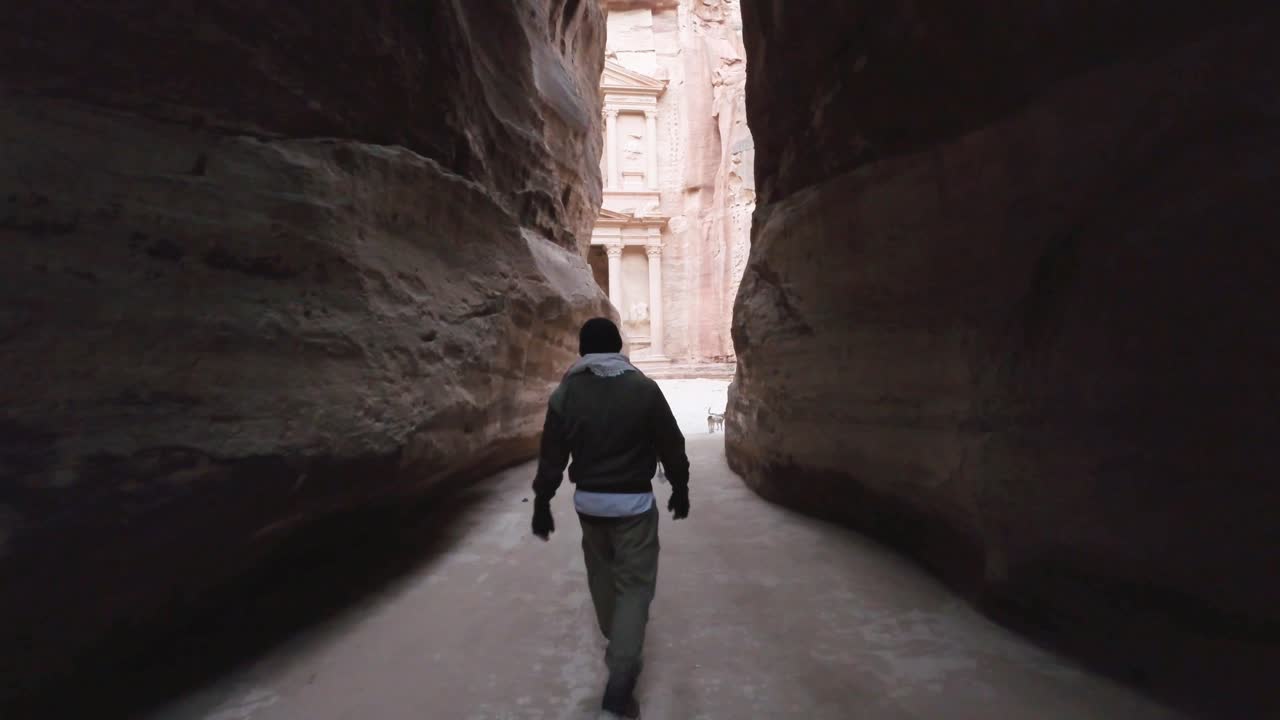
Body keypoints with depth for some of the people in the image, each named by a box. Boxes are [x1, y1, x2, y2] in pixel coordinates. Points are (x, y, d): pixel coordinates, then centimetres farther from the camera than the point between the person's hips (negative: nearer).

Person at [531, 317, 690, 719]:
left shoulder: (565, 394, -6)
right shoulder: (644, 389, -10)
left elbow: (551, 457, -3)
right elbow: (671, 448, -5)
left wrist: (542, 506, 7)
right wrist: (680, 491, 9)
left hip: (588, 500, 3)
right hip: (634, 501, -3)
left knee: (600, 572, 25)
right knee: (634, 584, 4)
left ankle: (616, 641, 48)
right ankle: (619, 686, 0)